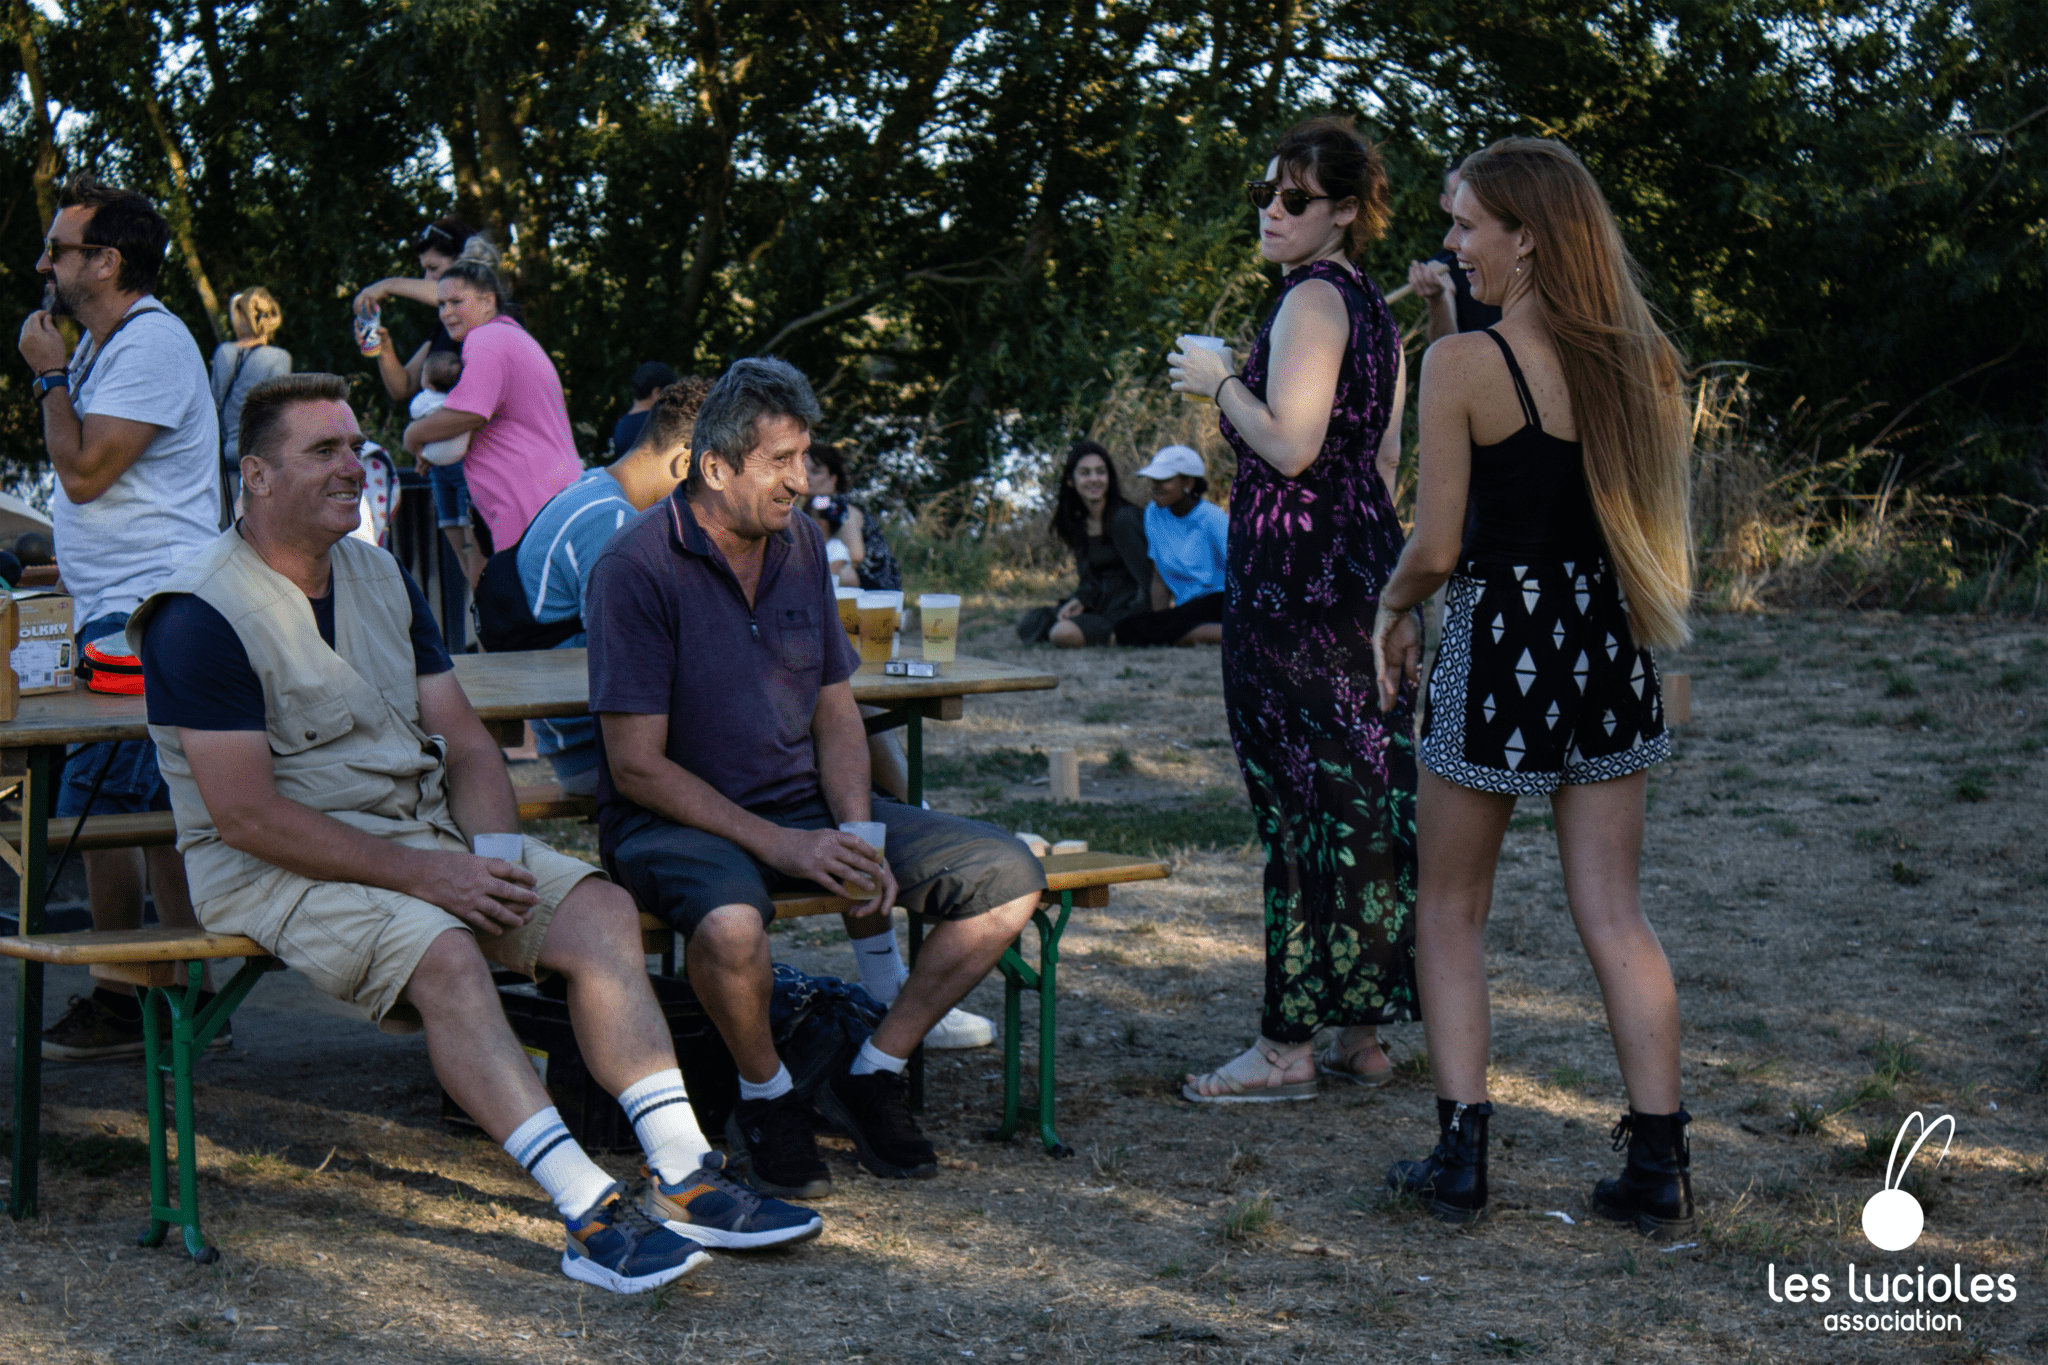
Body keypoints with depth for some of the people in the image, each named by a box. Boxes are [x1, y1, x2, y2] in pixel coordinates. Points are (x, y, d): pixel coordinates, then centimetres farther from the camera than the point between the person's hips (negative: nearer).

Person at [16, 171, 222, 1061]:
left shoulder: (151, 345, -13)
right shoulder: (105, 346, 19)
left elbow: (83, 471, -18)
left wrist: (49, 374, -9)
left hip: (148, 617, -10)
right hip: (129, 612, 10)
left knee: (95, 806, -9)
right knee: (155, 810, 11)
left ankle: (120, 1005, 0)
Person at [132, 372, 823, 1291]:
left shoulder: (380, 578, 13)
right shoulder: (201, 618, -12)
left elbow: (463, 739, 12)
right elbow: (248, 818, -18)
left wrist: (496, 855, -8)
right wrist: (418, 874, -20)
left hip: (425, 832, 7)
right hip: (276, 870, -7)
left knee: (599, 909, -13)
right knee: (441, 954, -33)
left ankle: (682, 1175, -18)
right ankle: (588, 1209, -35)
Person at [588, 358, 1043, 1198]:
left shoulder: (801, 545, 6)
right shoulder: (638, 567, -15)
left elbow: (835, 712, 12)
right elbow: (637, 766, -17)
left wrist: (855, 834, -6)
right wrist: (777, 845, -22)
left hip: (804, 804, 7)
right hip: (676, 817, -6)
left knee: (1007, 876, -9)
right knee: (730, 918, -41)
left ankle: (873, 1073, 4)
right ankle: (765, 1097, -10)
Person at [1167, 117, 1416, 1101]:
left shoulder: (1310, 298, -11)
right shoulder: (1372, 306, 17)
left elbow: (1289, 447, -20)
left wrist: (1218, 382, -6)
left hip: (1294, 571, -10)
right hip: (1364, 560, 10)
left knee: (1300, 796, -6)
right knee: (1365, 795, 10)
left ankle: (1288, 1046, -2)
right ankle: (1363, 1032, 17)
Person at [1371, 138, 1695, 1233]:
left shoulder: (1463, 365, -14)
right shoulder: (1642, 361, 3)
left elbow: (1435, 548, -13)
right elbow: (1653, 519, 10)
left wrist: (1392, 609, 7)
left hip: (1498, 646, -5)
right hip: (1610, 646, 5)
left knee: (1451, 909, 11)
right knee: (1612, 913, 9)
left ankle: (1460, 1155, 8)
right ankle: (1659, 1167, 7)